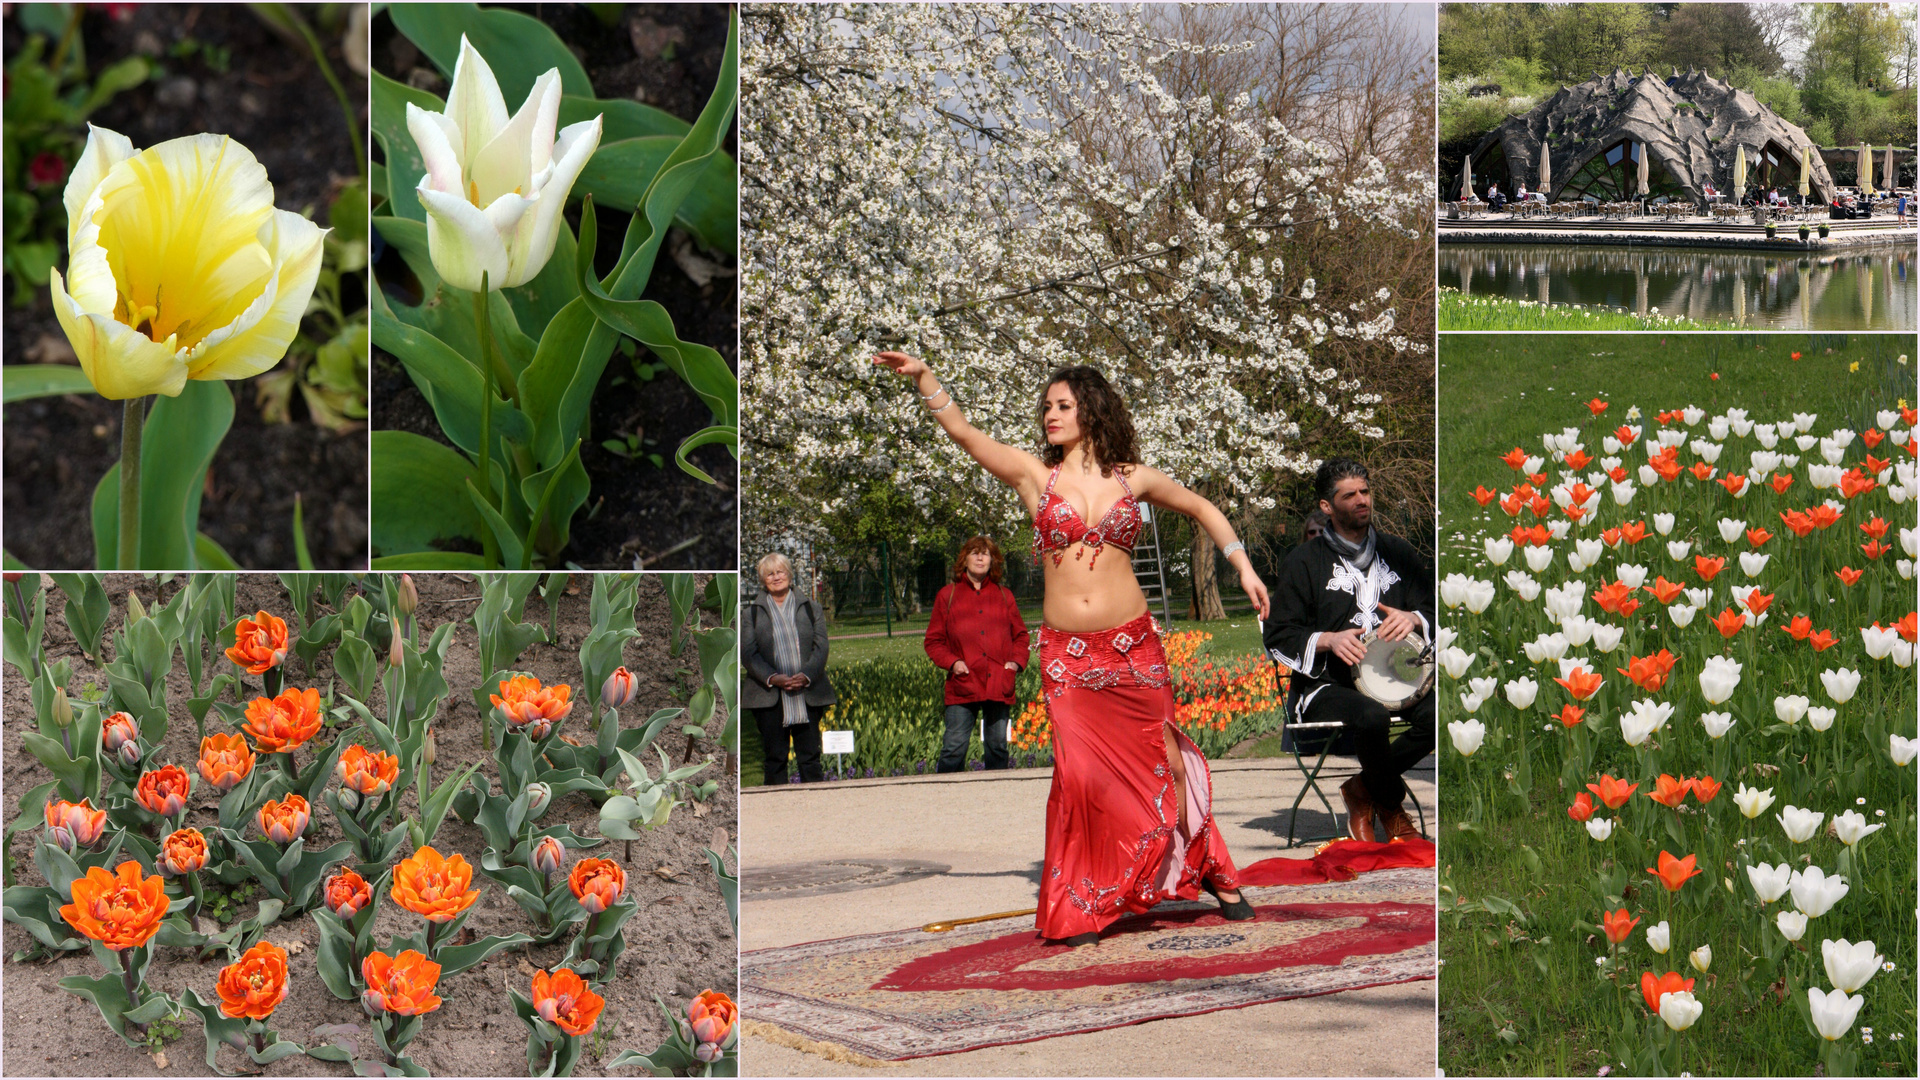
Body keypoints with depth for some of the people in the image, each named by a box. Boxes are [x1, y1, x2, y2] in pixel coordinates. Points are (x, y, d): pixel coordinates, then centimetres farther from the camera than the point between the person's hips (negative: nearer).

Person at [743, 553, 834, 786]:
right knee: (775, 758, 1)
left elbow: (821, 647, 3)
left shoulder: (811, 608, 12)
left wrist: (806, 675, -14)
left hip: (807, 695, 1)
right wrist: (772, 677, -16)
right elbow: (748, 652, -1)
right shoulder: (752, 612, 9)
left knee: (810, 757, 1)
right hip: (769, 696, -1)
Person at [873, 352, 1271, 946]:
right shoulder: (1035, 475, 5)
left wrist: (1243, 567, 14)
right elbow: (962, 431, -3)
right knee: (1081, 772, -7)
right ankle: (1077, 910, 3)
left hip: (1134, 647, 0)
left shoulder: (1132, 478, 6)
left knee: (1162, 761, 5)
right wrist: (924, 377, -13)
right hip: (1067, 653, 0)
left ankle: (1214, 874, 23)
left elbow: (1201, 508, 20)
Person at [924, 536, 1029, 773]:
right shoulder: (948, 596, 10)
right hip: (963, 687, -2)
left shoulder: (1004, 596, 16)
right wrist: (952, 662, -7)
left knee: (998, 747, 4)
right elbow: (933, 641, 10)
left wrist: (1017, 662, 0)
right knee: (954, 748, -10)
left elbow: (1020, 635, 18)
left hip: (999, 686, 2)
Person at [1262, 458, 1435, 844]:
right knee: (1372, 717, -37)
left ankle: (1364, 789, -6)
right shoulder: (1304, 561, 5)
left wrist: (1414, 618, -5)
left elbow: (1432, 607, 19)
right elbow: (1278, 635, 2)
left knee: (1435, 712, -29)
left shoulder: (1398, 553, 17)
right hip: (1325, 685, -4)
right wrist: (1329, 640, -15)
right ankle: (1392, 802, -7)